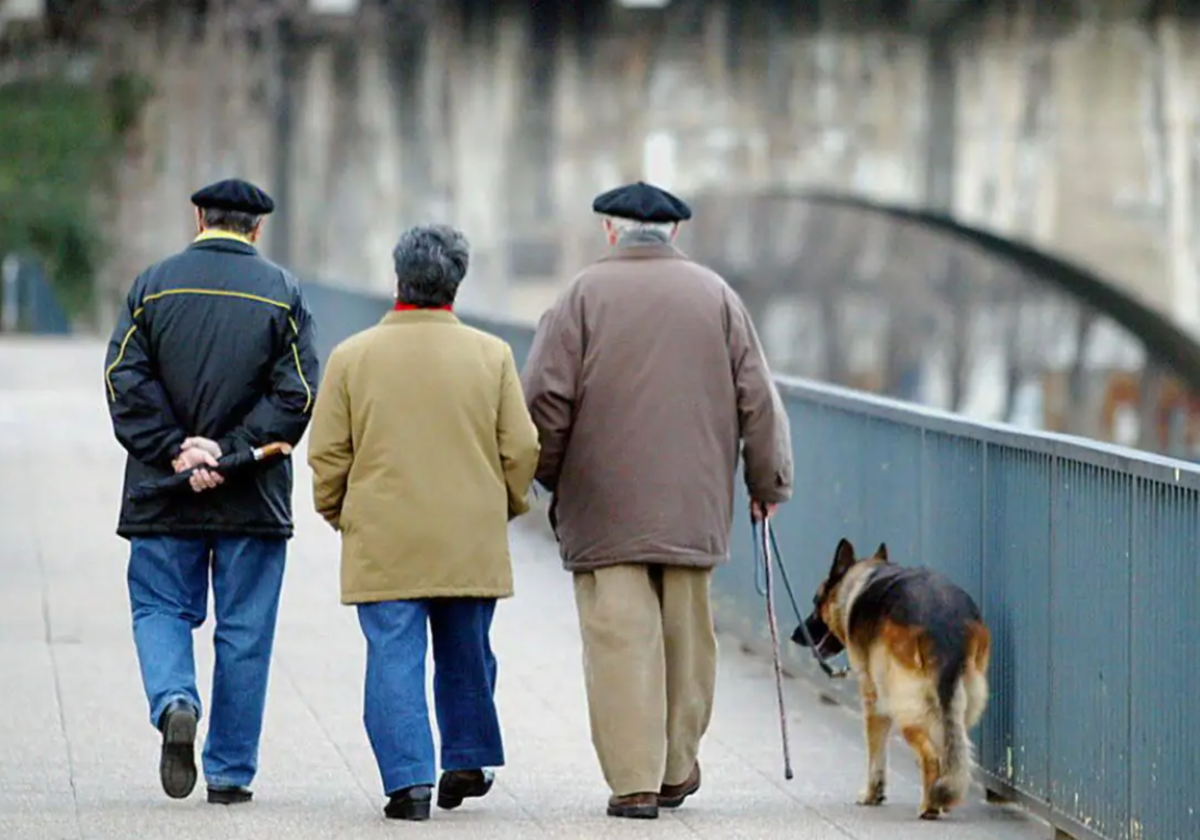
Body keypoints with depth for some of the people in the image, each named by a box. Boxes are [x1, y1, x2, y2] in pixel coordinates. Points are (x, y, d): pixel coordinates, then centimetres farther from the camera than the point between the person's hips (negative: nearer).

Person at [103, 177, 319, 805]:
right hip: (253, 497, 0)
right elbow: (297, 395, -9)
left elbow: (125, 381, -7)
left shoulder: (153, 285, 3)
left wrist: (175, 451, -9)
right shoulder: (282, 293, 1)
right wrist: (230, 452, -11)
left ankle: (174, 701, -17)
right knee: (244, 630, 6)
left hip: (163, 492, 0)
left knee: (161, 608, 12)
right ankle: (230, 772, 8)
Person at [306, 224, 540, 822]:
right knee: (466, 656, 17)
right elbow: (521, 448, 2)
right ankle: (467, 761, 24)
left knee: (394, 660, -1)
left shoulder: (352, 356, -2)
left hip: (382, 543, -1)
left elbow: (327, 455, 0)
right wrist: (504, 508, 18)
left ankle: (409, 779, -8)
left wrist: (337, 514, 16)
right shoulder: (491, 356, 0)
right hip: (471, 543, 1)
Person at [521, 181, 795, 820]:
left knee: (619, 636, -5)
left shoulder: (585, 293, -2)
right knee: (685, 635, 12)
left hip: (603, 505, -3)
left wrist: (549, 477, 10)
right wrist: (768, 484, 18)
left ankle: (633, 781, -9)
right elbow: (757, 400, 8)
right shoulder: (714, 295, 7)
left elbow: (546, 396, -5)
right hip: (693, 505, 3)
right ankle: (677, 771, 21)